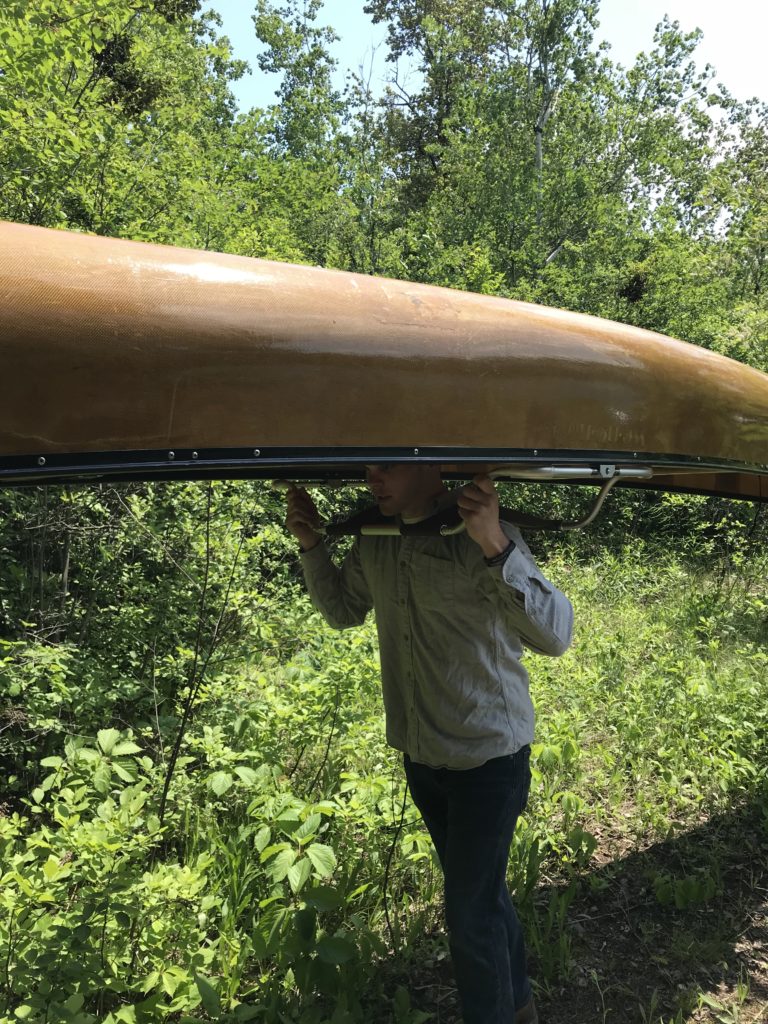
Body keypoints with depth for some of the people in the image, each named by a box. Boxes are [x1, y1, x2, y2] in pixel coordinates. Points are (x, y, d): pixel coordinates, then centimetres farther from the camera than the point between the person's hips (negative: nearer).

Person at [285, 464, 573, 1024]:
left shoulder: (483, 537, -23)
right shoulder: (373, 538, -4)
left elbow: (555, 634, -29)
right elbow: (343, 610, 11)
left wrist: (495, 546, -43)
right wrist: (311, 544, -4)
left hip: (489, 757, -6)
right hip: (420, 756, 7)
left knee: (470, 913, 5)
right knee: (482, 889, 25)